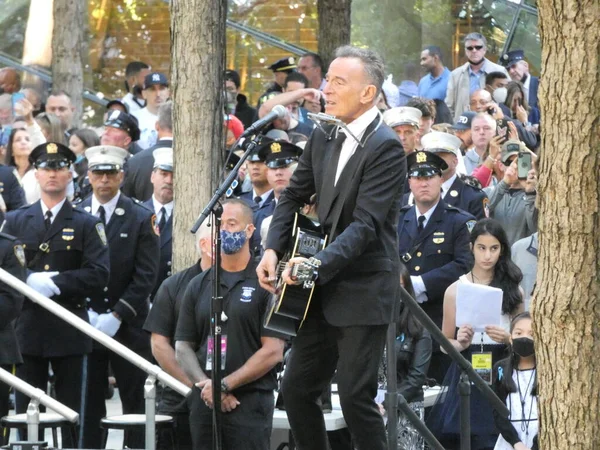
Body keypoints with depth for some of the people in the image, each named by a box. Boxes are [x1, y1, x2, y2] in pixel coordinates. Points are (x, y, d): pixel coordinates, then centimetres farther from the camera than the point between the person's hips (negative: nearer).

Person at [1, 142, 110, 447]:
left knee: (70, 412, 3)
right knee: (26, 411, 1)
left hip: (69, 331, -1)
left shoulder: (86, 225, 5)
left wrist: (55, 283, -17)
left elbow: (99, 274, -7)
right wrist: (30, 281, -16)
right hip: (28, 328, 1)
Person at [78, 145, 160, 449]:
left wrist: (117, 315, -12)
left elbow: (146, 276, -4)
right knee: (88, 403, 2)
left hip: (127, 326, -1)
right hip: (85, 325, 1)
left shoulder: (142, 219, 1)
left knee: (135, 401, 2)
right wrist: (85, 312, -7)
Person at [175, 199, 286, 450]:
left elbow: (273, 352, -8)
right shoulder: (199, 286, 14)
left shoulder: (265, 284, -1)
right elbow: (183, 347, 11)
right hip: (204, 402, 5)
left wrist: (225, 384, -12)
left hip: (250, 402, -5)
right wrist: (205, 383, -8)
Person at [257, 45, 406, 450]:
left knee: (356, 396, -8)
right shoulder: (323, 138, 9)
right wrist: (273, 250, 0)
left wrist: (318, 263, -30)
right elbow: (294, 196, 16)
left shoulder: (386, 147, -15)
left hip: (363, 293, -8)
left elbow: (365, 223, -21)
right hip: (324, 292, 8)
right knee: (296, 390, 9)